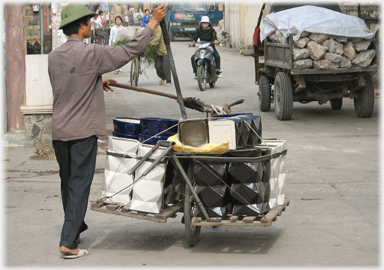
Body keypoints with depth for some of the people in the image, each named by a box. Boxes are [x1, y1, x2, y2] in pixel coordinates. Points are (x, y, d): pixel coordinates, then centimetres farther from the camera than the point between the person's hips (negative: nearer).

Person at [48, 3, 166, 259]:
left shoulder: (54, 56, 6)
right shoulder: (91, 53, -14)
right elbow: (131, 50, -9)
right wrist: (154, 22, 0)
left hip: (59, 131, 7)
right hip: (83, 131, -6)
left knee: (68, 184, 17)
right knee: (79, 185, -3)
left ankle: (75, 229, 32)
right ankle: (68, 242, -5)